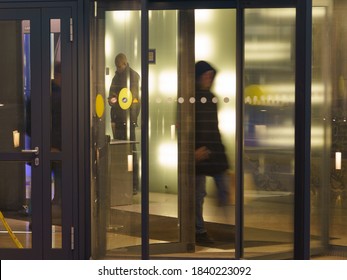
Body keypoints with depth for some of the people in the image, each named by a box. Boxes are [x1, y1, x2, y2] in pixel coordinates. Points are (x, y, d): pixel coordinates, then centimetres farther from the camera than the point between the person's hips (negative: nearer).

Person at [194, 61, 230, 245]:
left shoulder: (212, 98, 12)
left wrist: (220, 147, 14)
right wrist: (193, 151, -16)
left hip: (216, 151, 7)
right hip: (200, 153, -6)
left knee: (224, 191, 5)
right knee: (199, 193, 1)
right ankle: (199, 231, 10)